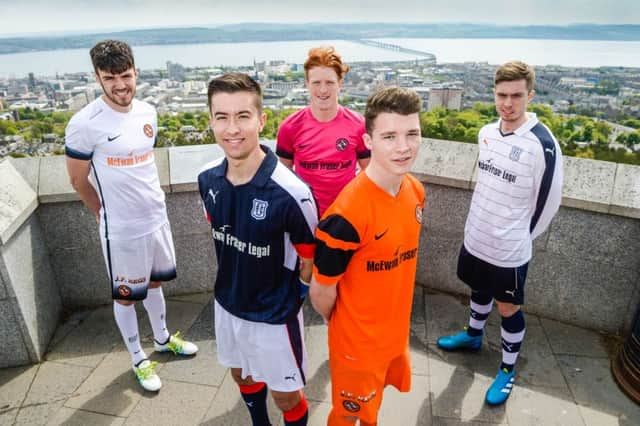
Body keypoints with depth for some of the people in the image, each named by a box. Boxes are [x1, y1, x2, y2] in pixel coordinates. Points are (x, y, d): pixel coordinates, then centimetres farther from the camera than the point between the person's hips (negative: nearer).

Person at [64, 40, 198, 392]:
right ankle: (139, 359, 33)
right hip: (121, 229, -5)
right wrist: (107, 214, 6)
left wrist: (146, 201, 14)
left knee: (154, 283, 23)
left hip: (157, 217, 6)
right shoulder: (85, 124, -18)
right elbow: (78, 180, -6)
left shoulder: (148, 112, 0)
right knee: (125, 296, 13)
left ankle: (162, 338, 46)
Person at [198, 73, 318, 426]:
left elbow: (310, 263, -15)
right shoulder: (207, 179, -10)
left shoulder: (291, 193, -30)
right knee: (243, 376, 29)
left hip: (274, 315, -6)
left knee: (285, 396, 15)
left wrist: (277, 289, 0)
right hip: (227, 305, 6)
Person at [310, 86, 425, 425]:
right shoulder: (349, 212, -33)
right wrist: (345, 327, -1)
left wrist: (393, 317, 13)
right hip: (358, 342, -6)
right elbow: (321, 291, -21)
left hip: (396, 331, 6)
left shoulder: (415, 191, -8)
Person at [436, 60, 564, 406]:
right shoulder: (486, 133, 0)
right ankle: (473, 335, 51)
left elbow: (547, 203, -12)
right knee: (479, 290, 26)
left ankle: (508, 369, 31)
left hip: (509, 250, -6)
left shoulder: (543, 144, -20)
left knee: (508, 309, 10)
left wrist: (519, 237, 0)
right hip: (475, 238, 6)